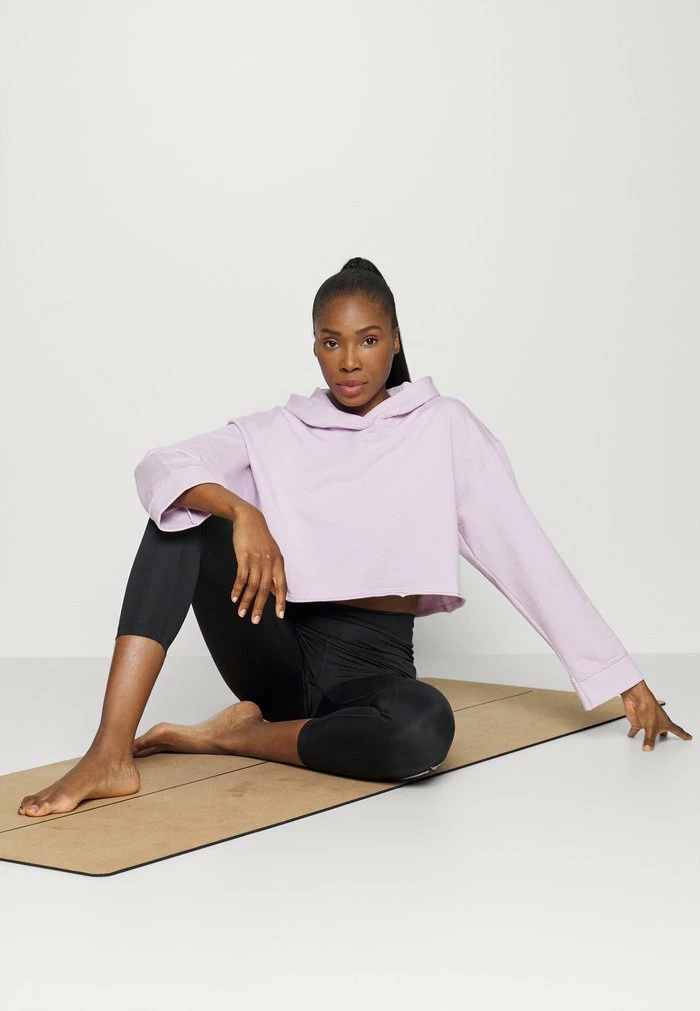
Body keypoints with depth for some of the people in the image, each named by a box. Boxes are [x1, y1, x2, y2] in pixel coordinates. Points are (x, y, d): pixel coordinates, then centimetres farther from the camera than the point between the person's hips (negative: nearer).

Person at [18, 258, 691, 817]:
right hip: (278, 651, 2)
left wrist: (623, 675, -4)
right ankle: (112, 754, -30)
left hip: (373, 663, -2)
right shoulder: (279, 434, 8)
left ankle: (237, 737, -14)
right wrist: (240, 512, -30)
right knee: (185, 511, -20)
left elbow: (524, 552, 1)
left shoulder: (443, 428, 4)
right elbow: (158, 466, -9)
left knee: (425, 727, -38)